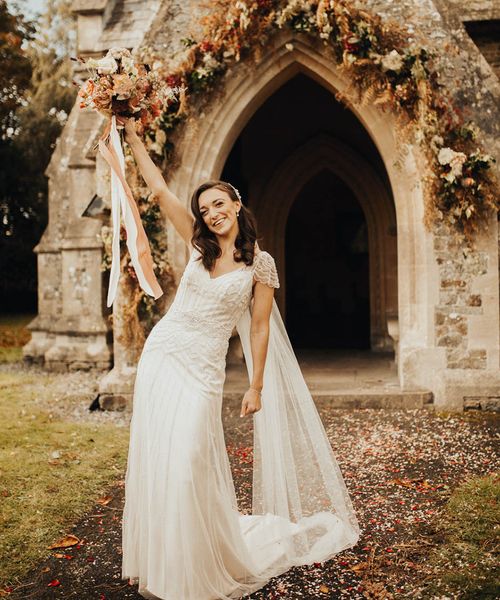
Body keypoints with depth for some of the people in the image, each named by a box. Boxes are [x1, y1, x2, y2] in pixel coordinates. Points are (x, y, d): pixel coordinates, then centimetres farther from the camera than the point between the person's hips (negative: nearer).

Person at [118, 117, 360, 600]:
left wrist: (256, 385, -2)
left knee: (188, 465, -8)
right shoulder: (198, 245, 6)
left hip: (202, 369, -4)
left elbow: (260, 328, -1)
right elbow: (159, 190, 7)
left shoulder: (260, 263, -3)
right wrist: (132, 136, 6)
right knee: (153, 459, 5)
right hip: (161, 352, 4)